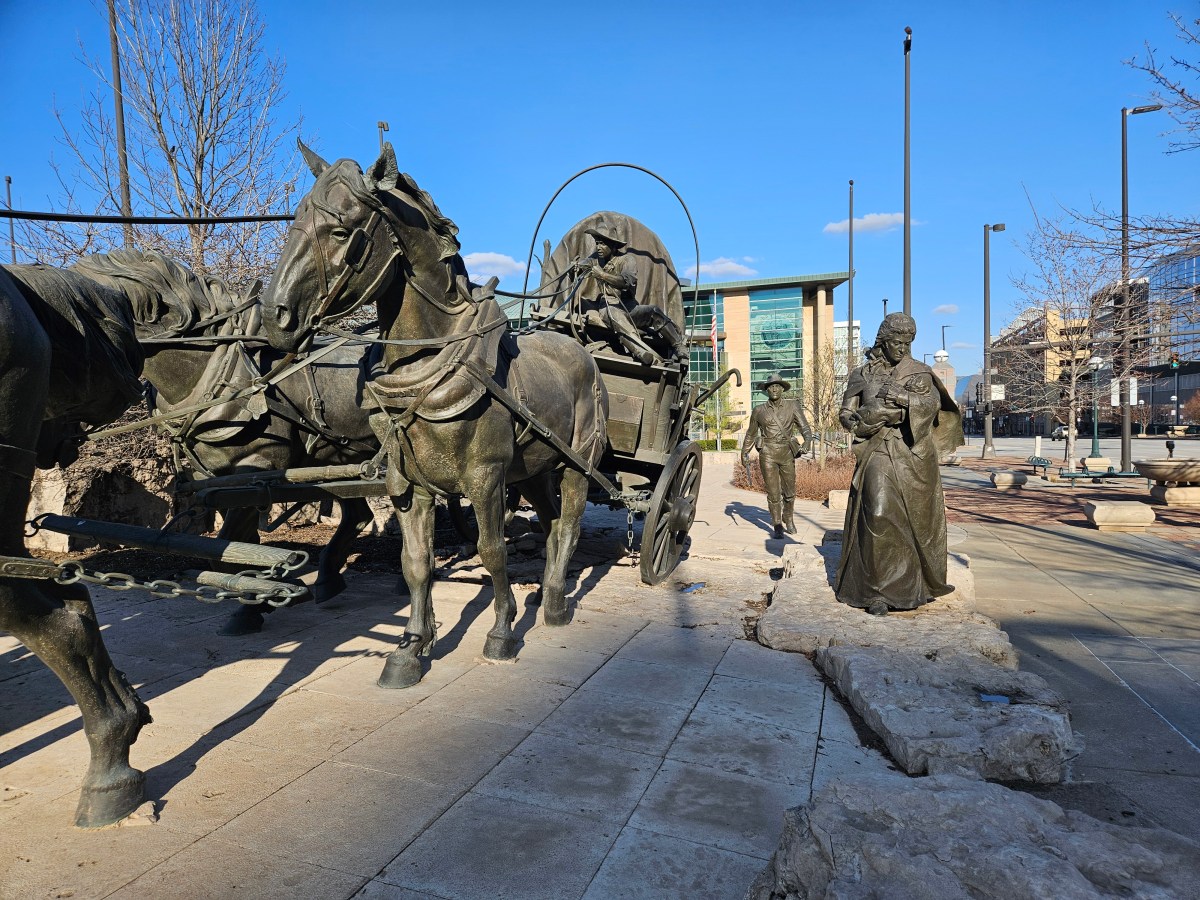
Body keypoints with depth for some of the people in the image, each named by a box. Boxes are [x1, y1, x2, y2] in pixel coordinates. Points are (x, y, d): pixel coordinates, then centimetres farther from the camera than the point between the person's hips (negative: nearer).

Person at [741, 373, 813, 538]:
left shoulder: (793, 406, 3)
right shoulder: (759, 411, 5)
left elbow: (804, 427, -5)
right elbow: (751, 434, 16)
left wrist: (807, 442, -24)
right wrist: (744, 453, 18)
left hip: (787, 454, 1)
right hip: (768, 454, -1)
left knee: (790, 492, 9)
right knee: (773, 493, -2)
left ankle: (788, 521, 33)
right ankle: (778, 527, 12)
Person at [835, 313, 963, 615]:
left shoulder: (920, 372, 9)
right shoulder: (862, 374, 9)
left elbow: (933, 402, -9)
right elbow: (845, 415, 6)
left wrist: (900, 397, -22)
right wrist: (867, 415, -14)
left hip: (915, 455, 2)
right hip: (879, 453, -1)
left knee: (916, 520, 6)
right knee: (880, 515, -16)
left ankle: (917, 586, 23)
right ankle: (878, 590, -11)